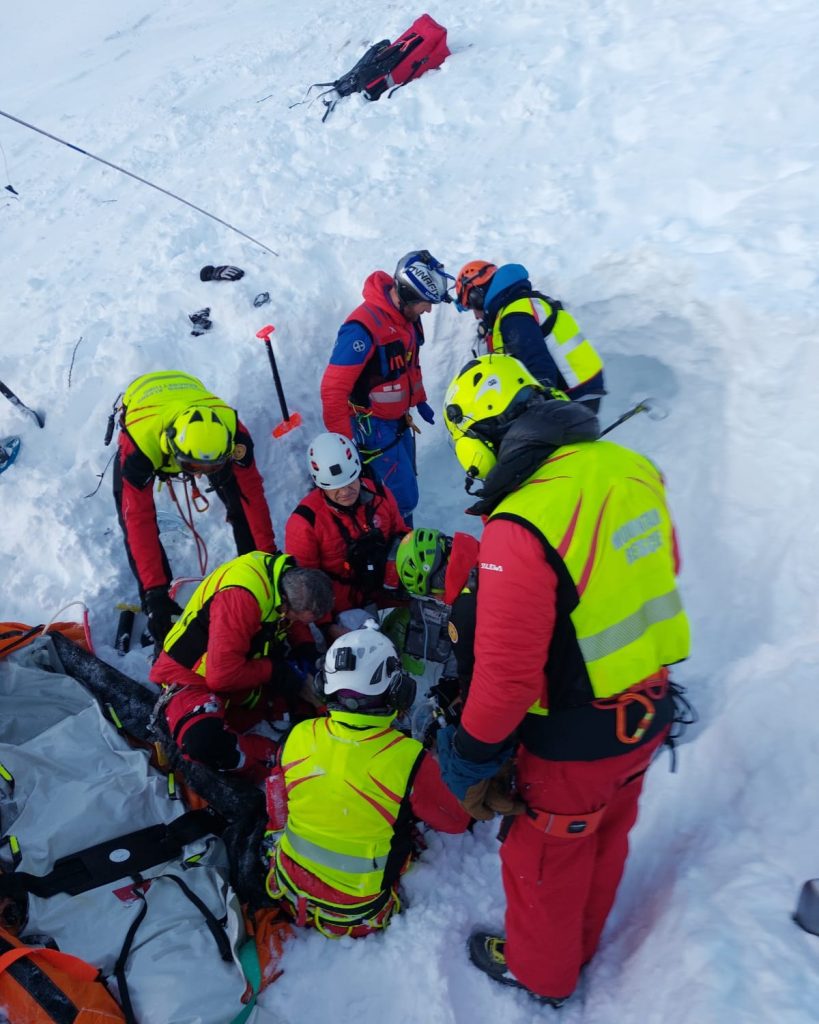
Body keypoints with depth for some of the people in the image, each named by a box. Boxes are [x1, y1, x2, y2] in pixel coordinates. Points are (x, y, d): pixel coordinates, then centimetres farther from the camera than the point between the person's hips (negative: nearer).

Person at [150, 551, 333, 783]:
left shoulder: (291, 581, -9)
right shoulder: (240, 597, -33)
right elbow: (222, 675, -32)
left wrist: (303, 655, -6)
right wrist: (273, 670, -19)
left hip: (243, 675, 9)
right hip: (194, 680, -9)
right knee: (206, 741, -38)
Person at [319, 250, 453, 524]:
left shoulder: (408, 316, -1)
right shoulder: (363, 327, -28)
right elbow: (334, 390, -25)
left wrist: (419, 400, 23)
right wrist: (343, 441, -20)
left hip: (399, 420, 8)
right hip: (372, 427, -8)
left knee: (404, 486, 18)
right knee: (404, 498, -6)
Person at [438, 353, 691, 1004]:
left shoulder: (520, 528, -32)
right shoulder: (631, 469, -9)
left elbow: (506, 673, -27)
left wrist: (474, 763, -11)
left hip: (575, 741, -7)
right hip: (650, 713, 7)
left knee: (547, 857, 21)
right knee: (606, 838, 29)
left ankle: (540, 970, 49)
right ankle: (580, 944, 57)